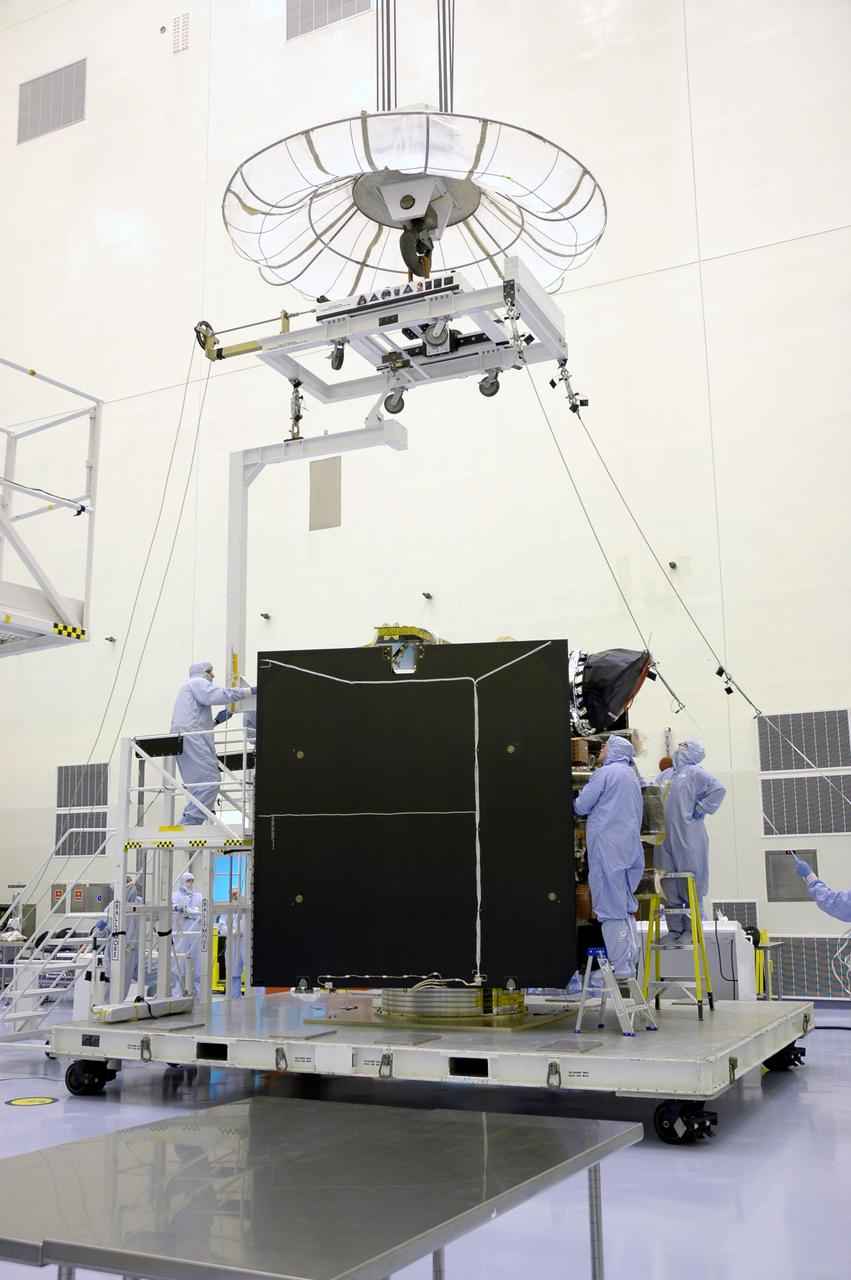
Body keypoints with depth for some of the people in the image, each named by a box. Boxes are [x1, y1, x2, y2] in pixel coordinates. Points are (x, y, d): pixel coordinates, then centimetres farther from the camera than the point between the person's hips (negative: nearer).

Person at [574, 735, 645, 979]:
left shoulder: (605, 773, -8)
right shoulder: (632, 776, 17)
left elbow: (581, 806, -6)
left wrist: (576, 801, 15)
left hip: (607, 846, -8)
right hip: (630, 846, 8)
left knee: (611, 906, -5)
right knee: (626, 905, 13)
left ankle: (620, 966, -5)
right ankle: (631, 961, 15)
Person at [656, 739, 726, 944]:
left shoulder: (695, 772, -1)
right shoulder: (673, 775, 21)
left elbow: (719, 788, -13)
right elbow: (665, 803, 30)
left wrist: (700, 809, -10)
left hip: (689, 840, -7)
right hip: (668, 839, 7)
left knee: (691, 886, -3)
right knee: (669, 887, 6)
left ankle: (691, 931, 3)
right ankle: (675, 929, 13)